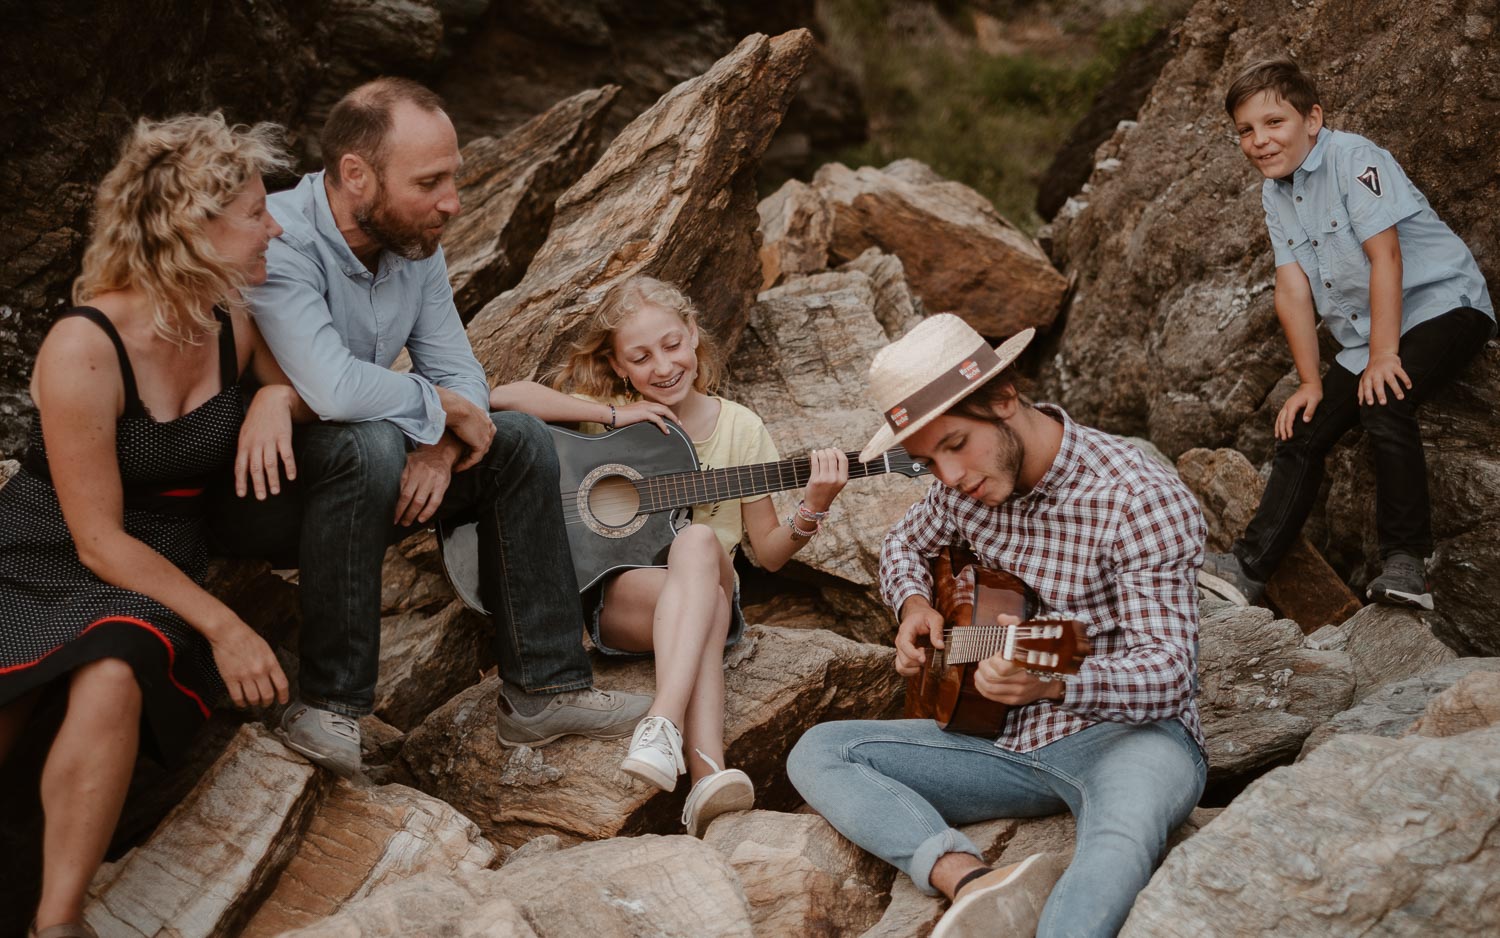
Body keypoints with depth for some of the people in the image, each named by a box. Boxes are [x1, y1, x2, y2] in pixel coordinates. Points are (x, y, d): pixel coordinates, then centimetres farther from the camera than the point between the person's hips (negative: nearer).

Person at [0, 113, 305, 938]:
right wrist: (222, 626, -21)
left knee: (114, 680, -33)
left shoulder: (232, 321, -2)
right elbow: (99, 539, -18)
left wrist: (277, 398, -8)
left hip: (154, 572, 3)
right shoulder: (84, 348, -19)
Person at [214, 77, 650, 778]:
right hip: (251, 487, -8)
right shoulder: (275, 243, -27)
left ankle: (544, 688, -3)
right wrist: (444, 409, -23)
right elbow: (333, 388, -40)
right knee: (370, 446, -36)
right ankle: (327, 701, -24)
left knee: (520, 441, -4)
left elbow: (461, 376, 3)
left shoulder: (414, 245, -1)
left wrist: (438, 446, -19)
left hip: (354, 475, 8)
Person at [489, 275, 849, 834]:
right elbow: (502, 398, -13)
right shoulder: (604, 413, 4)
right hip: (619, 594, -1)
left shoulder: (740, 427, 6)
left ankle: (663, 726, -49)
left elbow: (768, 553, 8)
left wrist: (812, 510, -13)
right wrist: (615, 416, -14)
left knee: (699, 540, -35)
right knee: (707, 600, -34)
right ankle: (706, 772, -47)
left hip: (709, 592, 1)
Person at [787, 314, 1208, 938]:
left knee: (1123, 836, -41)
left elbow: (1168, 675, -22)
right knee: (818, 753, -11)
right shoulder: (967, 483, 4)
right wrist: (914, 605, 2)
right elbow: (905, 544, 26)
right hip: (1010, 740, 7)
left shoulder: (1140, 501, -17)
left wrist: (1053, 681, -42)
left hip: (1126, 729, -6)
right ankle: (975, 885, -33)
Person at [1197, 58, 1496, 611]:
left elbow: (1385, 256, -21)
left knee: (1384, 406, -31)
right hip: (1362, 338, 8)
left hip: (1442, 307, -8)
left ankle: (1404, 564, -25)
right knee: (1302, 432, 1)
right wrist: (1310, 381, -2)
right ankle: (1249, 568, 2)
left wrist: (1383, 355, -23)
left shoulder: (1352, 158, -15)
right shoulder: (1274, 193, 7)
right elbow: (1293, 289, 3)